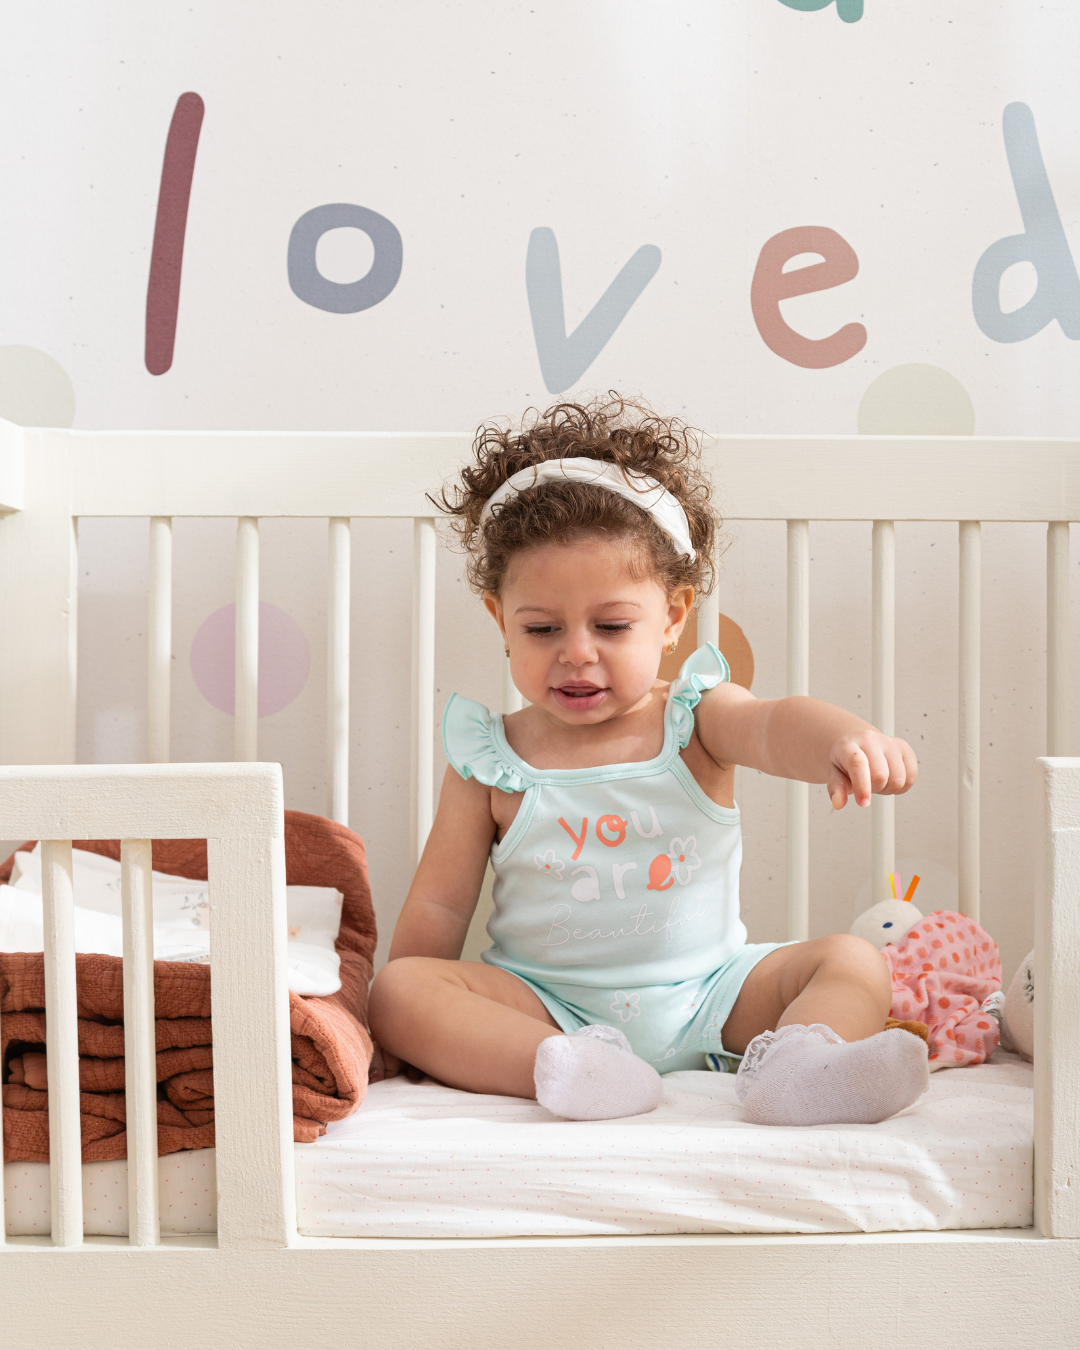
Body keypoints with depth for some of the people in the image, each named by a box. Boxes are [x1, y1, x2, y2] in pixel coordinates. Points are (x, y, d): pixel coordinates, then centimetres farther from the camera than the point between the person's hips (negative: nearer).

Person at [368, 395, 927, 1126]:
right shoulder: (488, 760, -1)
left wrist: (846, 738, -50)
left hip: (705, 993, 1)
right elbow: (440, 907, 4)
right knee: (398, 988, -21)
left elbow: (776, 724, -26)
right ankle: (559, 1067, -39)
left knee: (854, 963, -15)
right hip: (543, 1004, 0)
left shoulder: (696, 718, -3)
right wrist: (409, 1030, 1)